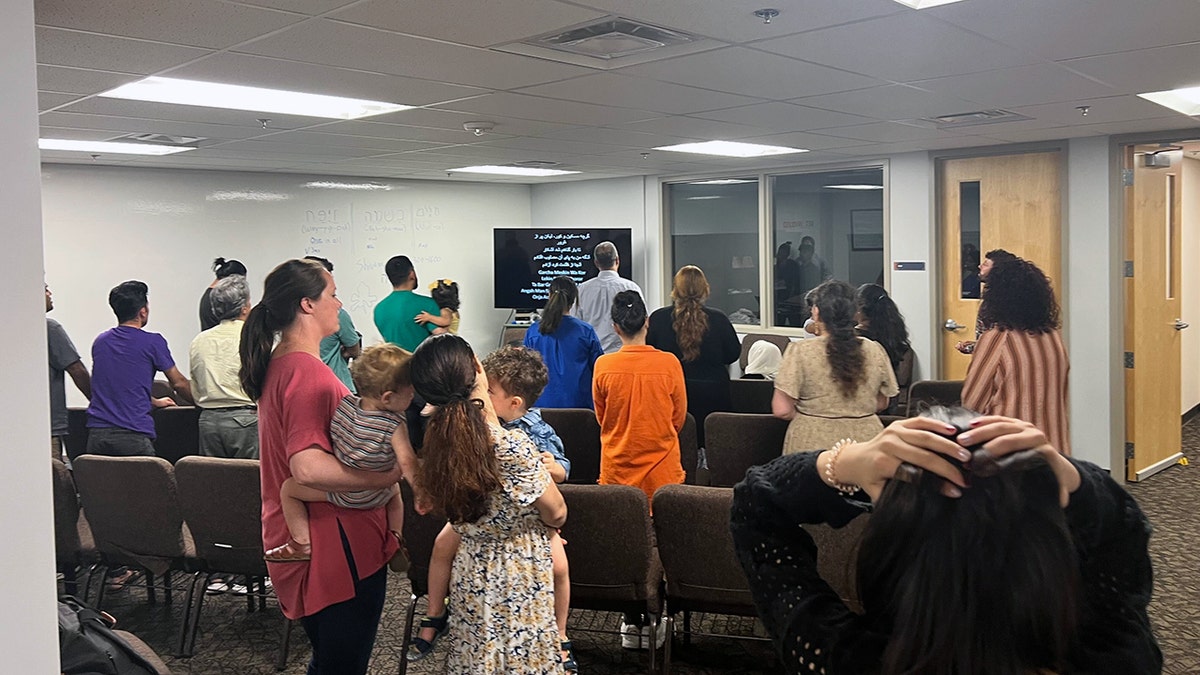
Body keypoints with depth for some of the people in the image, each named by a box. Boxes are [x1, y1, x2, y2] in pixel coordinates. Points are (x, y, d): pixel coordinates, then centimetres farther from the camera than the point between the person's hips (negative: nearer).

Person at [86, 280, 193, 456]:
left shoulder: (100, 341, 15)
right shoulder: (152, 342, -2)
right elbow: (179, 383, 9)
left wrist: (154, 401, 40)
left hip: (97, 433, 5)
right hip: (134, 435, -5)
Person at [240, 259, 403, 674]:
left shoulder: (277, 363, 10)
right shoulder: (307, 372, -22)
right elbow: (308, 467, -32)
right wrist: (385, 476, -26)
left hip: (298, 541, 10)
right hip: (337, 546, -10)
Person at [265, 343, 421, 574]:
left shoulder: (344, 404, -12)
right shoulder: (394, 426, -24)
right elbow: (408, 463, -25)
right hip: (376, 497, 0)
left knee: (288, 489, 16)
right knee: (395, 489, 34)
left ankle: (302, 543, 9)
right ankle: (395, 540, 25)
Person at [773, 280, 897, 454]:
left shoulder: (800, 351, -10)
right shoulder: (875, 351, 1)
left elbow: (782, 410, -11)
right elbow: (881, 404, 12)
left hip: (813, 442, -3)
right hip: (865, 438, 3)